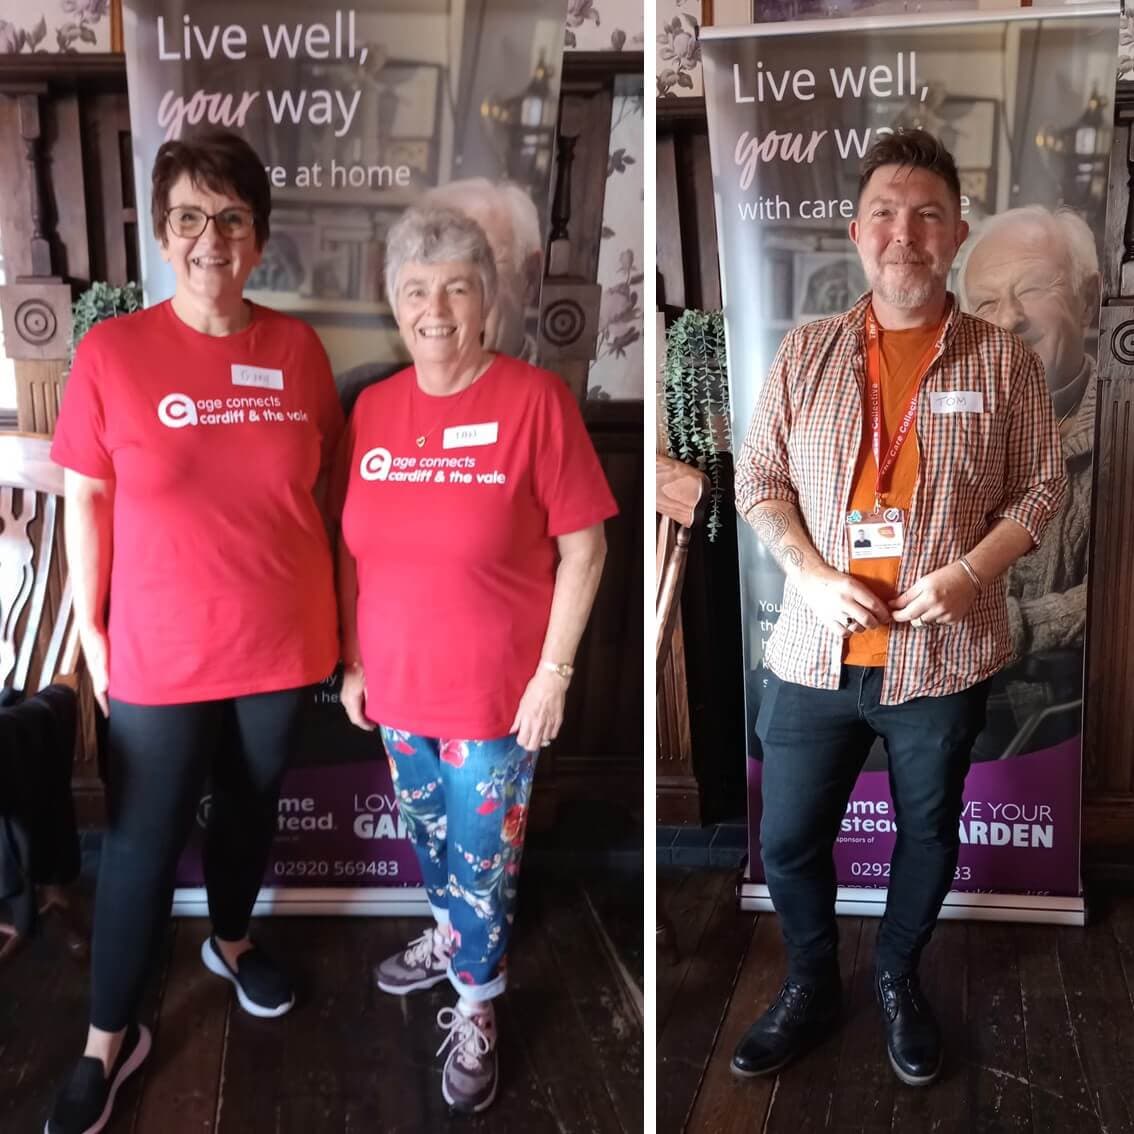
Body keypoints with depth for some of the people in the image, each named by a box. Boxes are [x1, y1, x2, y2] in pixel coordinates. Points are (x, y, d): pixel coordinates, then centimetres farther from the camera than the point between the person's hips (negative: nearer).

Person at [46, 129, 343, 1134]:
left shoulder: (299, 348, -3)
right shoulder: (112, 351, -10)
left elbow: (322, 486, 5)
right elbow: (86, 500, -4)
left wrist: (332, 610, 6)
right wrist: (89, 627, -4)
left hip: (282, 641, 3)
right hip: (160, 651, -2)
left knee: (252, 804, 22)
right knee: (144, 839, 9)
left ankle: (231, 941, 49)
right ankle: (109, 1039, 27)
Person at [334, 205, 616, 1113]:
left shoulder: (535, 399, -16)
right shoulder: (374, 407, -1)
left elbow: (584, 549, -13)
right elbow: (355, 549, 7)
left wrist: (554, 671, -14)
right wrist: (354, 661, 7)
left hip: (495, 692, -4)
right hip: (399, 686, 5)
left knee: (483, 855, 11)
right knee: (429, 835, 24)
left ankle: (476, 1009, 34)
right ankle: (451, 935, 52)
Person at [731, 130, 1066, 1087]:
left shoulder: (1005, 361, -3)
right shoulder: (807, 353, 0)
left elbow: (1042, 488, 1)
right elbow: (758, 478, 2)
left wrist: (968, 573, -16)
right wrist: (812, 575, -14)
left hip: (945, 657, 0)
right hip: (817, 651, 1)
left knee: (930, 834, 17)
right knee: (788, 838, 10)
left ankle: (899, 978, 44)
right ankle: (812, 985, 37)